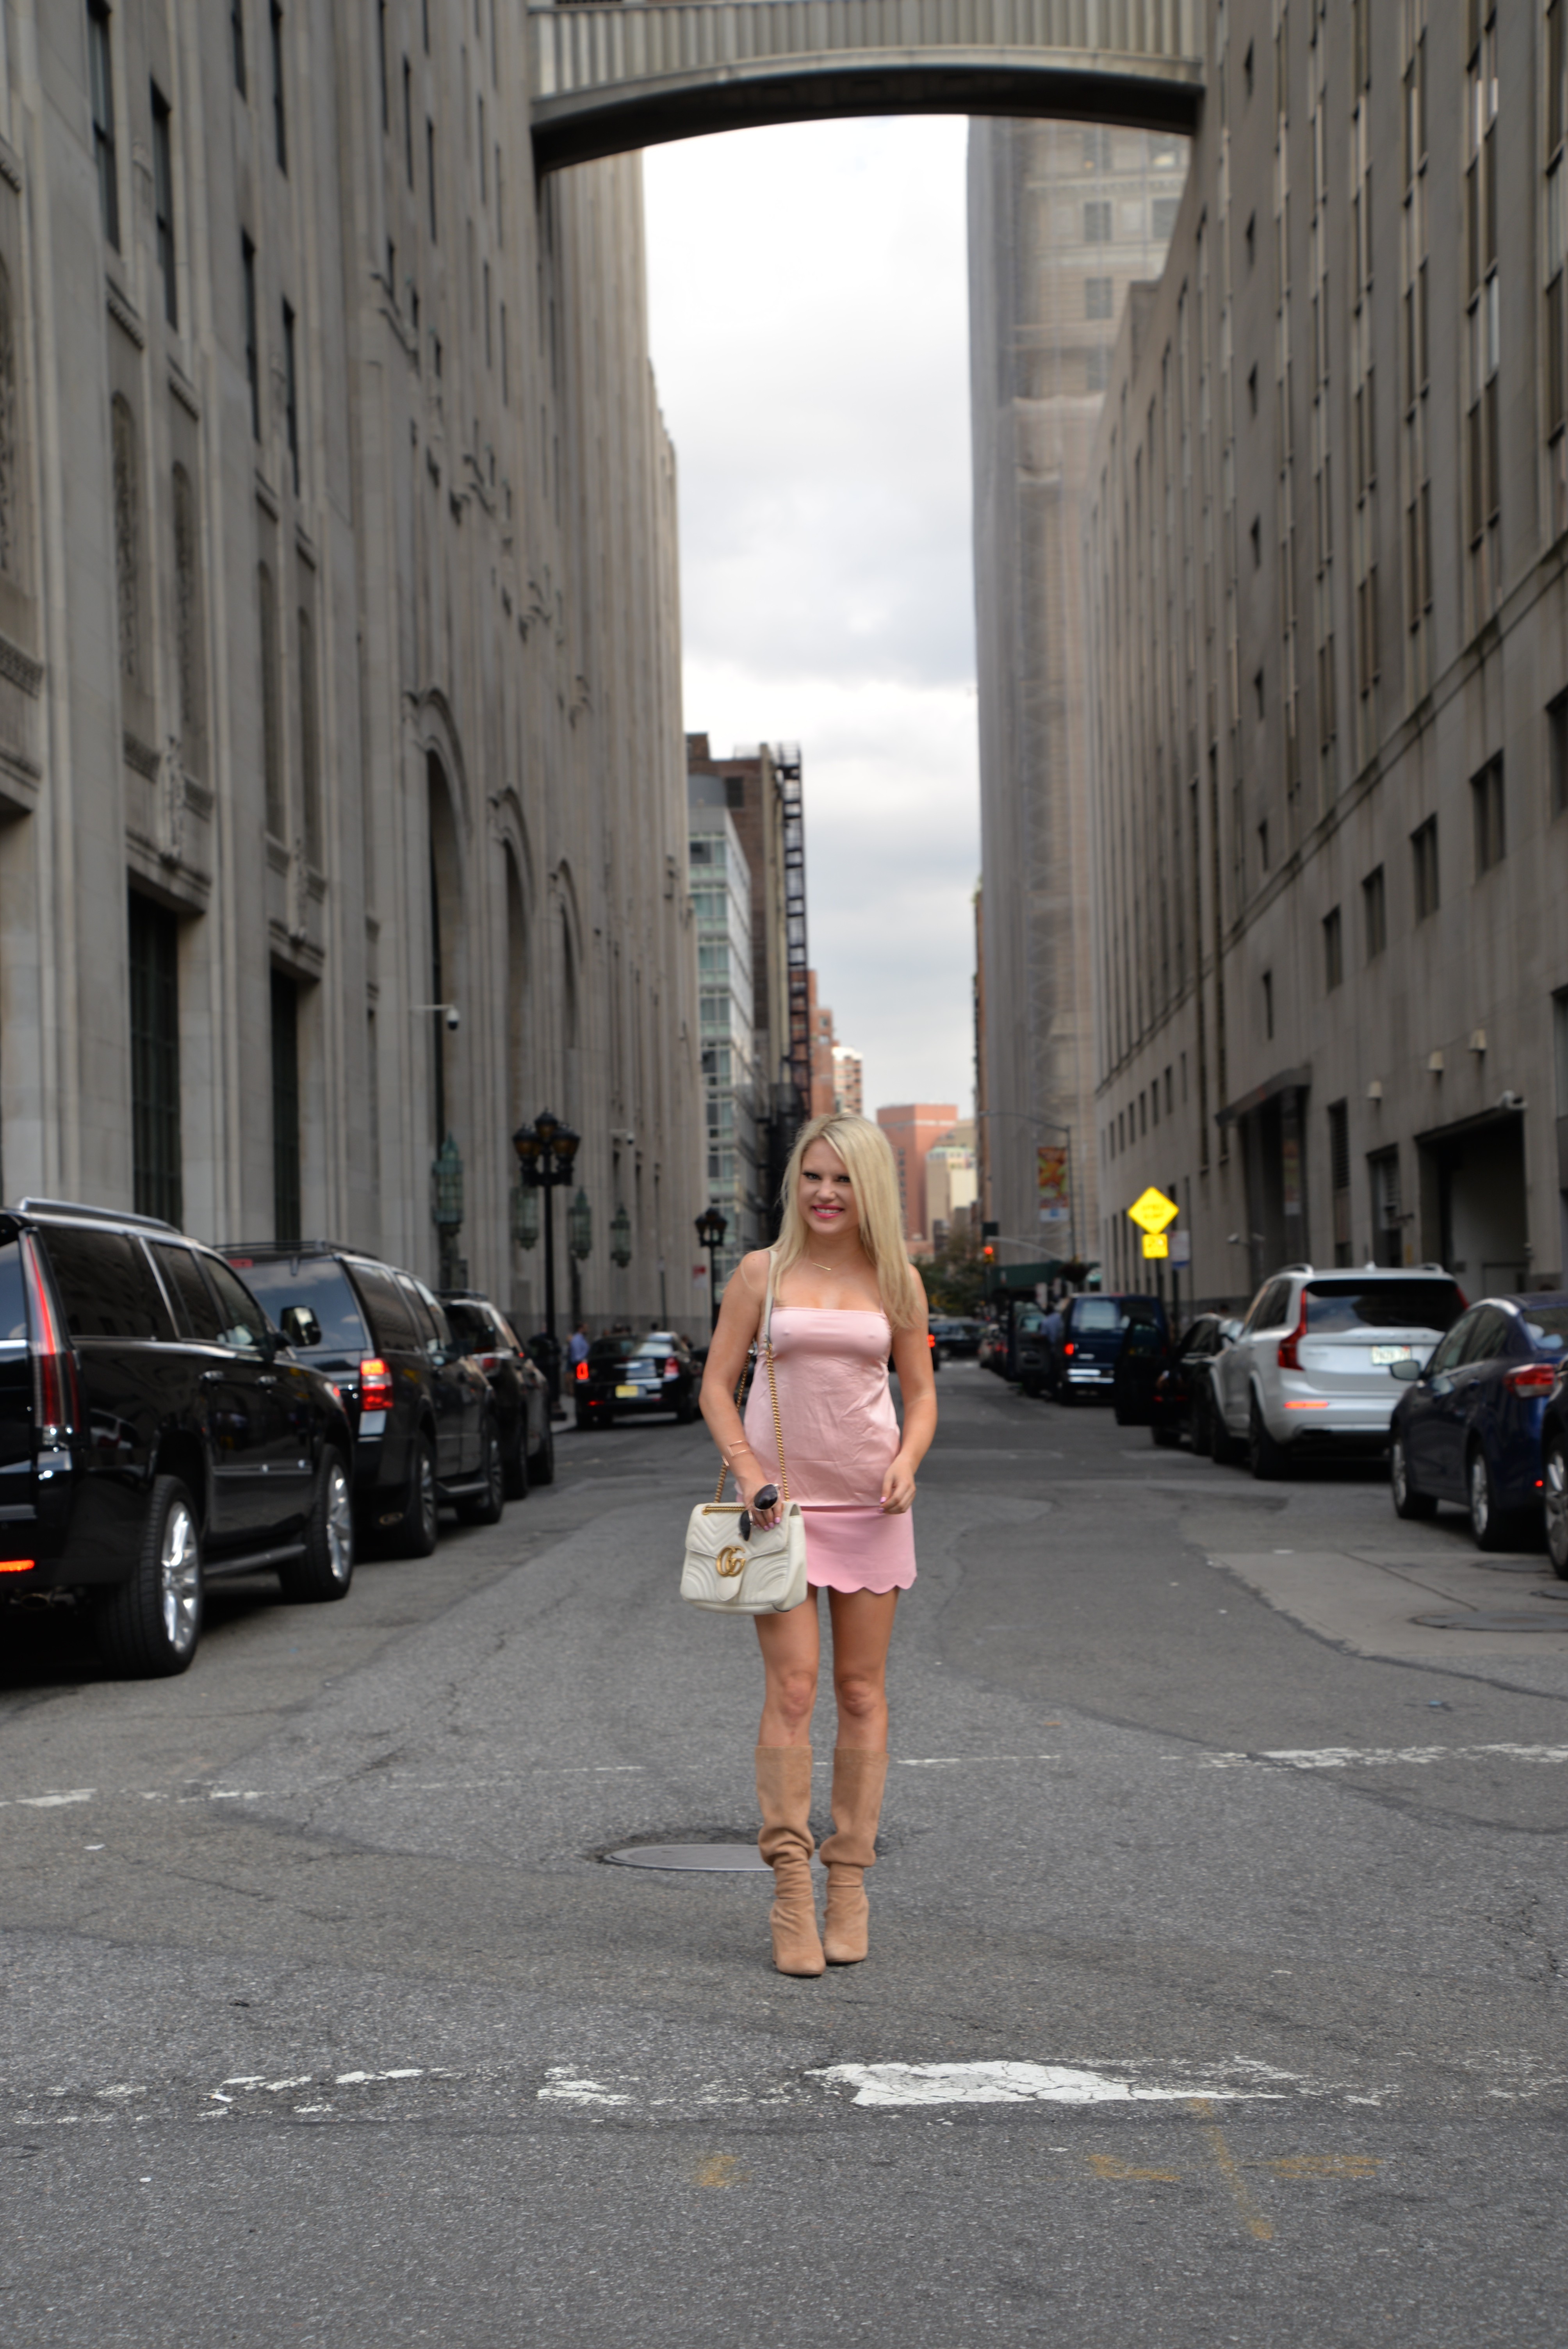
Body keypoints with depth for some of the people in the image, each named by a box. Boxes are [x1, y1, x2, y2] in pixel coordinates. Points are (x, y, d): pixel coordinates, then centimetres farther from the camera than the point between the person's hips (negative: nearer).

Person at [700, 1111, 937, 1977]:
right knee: (791, 1688, -9)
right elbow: (717, 1385, 3)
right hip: (781, 1499, -2)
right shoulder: (763, 1272, 2)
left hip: (869, 1501, 2)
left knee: (862, 1692, 4)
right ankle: (790, 1888, -7)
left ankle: (850, 1883, 12)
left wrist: (907, 1463, -6)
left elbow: (921, 1391, 12)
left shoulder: (896, 1280, 6)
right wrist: (746, 1468, -11)